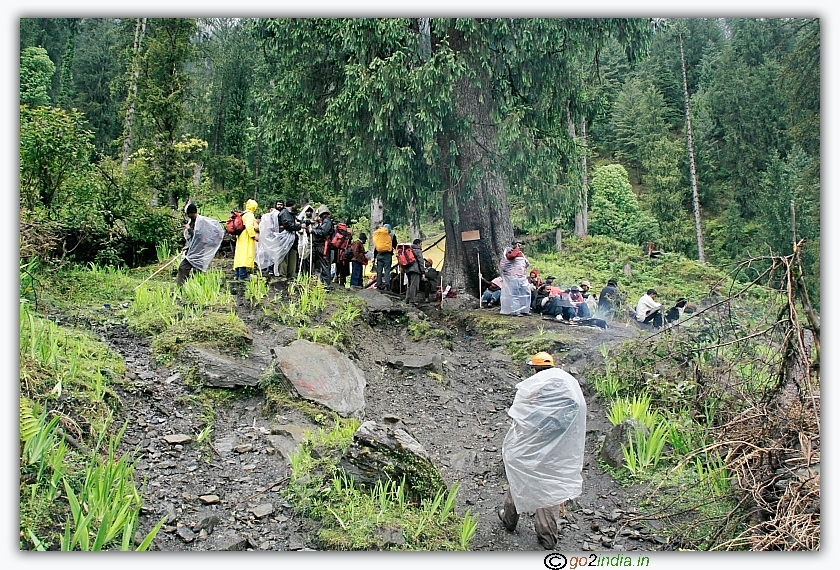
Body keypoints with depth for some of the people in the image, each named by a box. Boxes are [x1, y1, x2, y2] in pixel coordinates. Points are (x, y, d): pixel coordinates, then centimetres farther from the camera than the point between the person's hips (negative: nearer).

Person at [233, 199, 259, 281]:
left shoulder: (243, 214, 17)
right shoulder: (250, 214, -10)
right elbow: (249, 226, -23)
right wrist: (253, 235, -19)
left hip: (241, 238, 9)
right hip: (247, 239, -9)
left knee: (240, 255, 11)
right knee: (246, 255, -11)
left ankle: (237, 275, 13)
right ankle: (242, 276, -15)